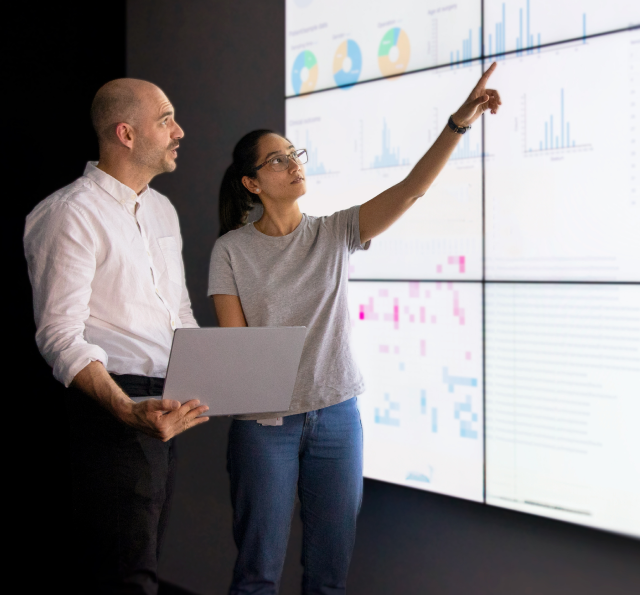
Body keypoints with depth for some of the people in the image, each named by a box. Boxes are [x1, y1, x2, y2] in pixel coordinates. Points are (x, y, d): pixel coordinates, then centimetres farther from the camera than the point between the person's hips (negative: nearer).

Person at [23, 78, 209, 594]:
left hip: (163, 408, 8)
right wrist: (128, 411, -33)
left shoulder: (163, 209, 16)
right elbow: (60, 336, -20)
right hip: (113, 407, -8)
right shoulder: (72, 212, -12)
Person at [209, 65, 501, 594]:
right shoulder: (233, 249, 0)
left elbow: (409, 190, -9)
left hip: (336, 415, 2)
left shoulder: (335, 234, 3)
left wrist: (459, 122, -20)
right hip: (264, 420, -2)